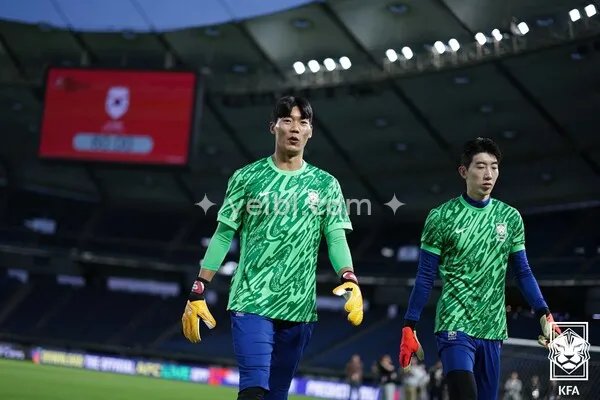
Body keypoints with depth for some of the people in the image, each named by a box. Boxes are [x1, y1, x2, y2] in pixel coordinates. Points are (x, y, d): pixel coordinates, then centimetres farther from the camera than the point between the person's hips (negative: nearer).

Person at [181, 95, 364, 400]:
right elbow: (223, 235, 5)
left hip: (299, 309, 3)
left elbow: (336, 240, 1)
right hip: (251, 302, -2)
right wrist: (198, 291, -1)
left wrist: (350, 281, -19)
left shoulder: (325, 185, 8)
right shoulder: (247, 177, 3)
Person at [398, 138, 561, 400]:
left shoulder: (510, 218, 8)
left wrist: (544, 314, -2)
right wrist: (409, 327, -2)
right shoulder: (441, 218, -2)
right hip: (455, 326, -4)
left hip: (492, 330, 4)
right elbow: (425, 277, 1)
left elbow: (522, 273, 11)